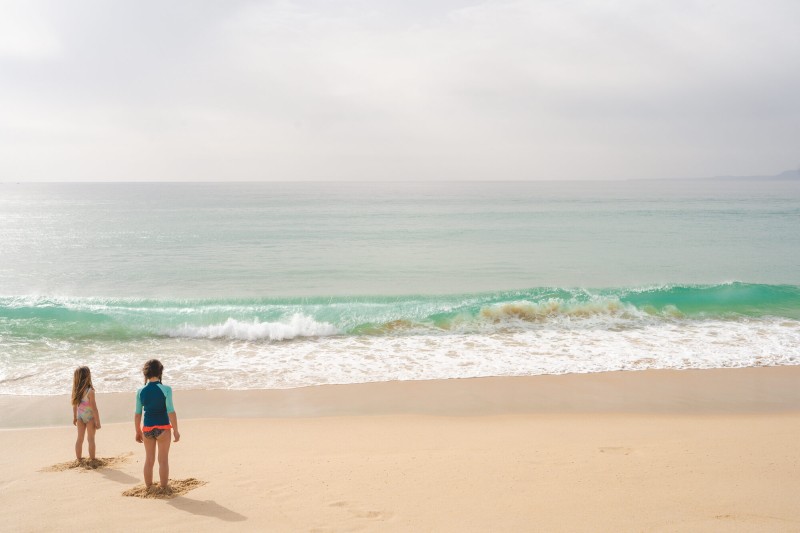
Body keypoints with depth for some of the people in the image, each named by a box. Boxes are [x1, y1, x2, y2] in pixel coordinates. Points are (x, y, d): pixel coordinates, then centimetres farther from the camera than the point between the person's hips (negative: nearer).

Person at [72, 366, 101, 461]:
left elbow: (75, 405, 7)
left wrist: (75, 417, 20)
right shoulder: (90, 391, -25)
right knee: (91, 439, 7)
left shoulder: (76, 390, -7)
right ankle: (92, 460, 14)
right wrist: (98, 421, -11)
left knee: (80, 438, 16)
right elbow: (94, 408, -20)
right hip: (90, 417, -5)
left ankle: (78, 459, 26)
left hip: (80, 417, 6)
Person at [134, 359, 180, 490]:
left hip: (147, 428, 3)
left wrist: (138, 431, 14)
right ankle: (164, 486, 16)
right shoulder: (166, 389, -12)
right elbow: (171, 412, -15)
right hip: (163, 427, -3)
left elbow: (137, 414, 3)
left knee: (149, 459, 17)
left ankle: (148, 486, 26)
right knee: (163, 459, 9)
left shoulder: (141, 391, -2)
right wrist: (176, 430, -7)